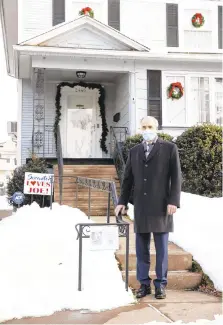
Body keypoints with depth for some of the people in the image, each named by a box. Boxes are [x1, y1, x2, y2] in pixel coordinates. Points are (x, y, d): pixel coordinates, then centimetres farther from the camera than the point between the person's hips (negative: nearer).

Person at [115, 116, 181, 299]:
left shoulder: (170, 148, 1)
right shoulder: (134, 151, 12)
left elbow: (176, 177, -3)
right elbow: (128, 179, 13)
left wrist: (174, 201, -12)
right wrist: (123, 202, 6)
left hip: (161, 206, -3)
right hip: (141, 207, 4)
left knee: (161, 248, 3)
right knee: (142, 248, 7)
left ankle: (161, 284, 14)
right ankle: (144, 284, 16)